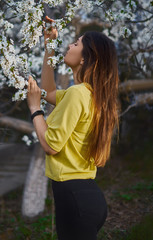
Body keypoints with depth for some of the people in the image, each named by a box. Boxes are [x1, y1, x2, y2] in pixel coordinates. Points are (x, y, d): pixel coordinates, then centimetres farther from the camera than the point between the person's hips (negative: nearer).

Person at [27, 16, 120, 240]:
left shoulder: (77, 93, -18)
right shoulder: (92, 94, 10)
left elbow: (50, 145, -18)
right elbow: (49, 92, 26)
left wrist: (34, 107, -6)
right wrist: (49, 48, 23)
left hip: (74, 195, -9)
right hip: (88, 193, 9)